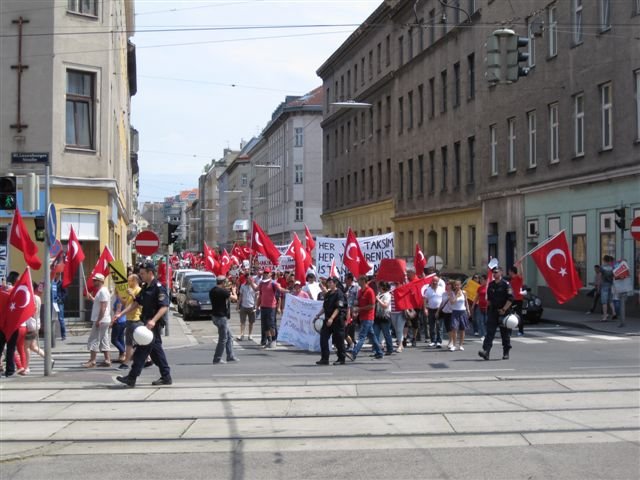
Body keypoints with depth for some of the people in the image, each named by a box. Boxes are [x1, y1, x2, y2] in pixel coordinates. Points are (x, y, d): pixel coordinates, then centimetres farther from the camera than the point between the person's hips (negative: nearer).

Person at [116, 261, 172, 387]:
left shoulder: (159, 288, -14)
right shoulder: (145, 288, 15)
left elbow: (164, 307, -22)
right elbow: (136, 303, 18)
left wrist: (153, 320, -33)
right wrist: (121, 313, 9)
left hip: (154, 324, -10)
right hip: (147, 323, 10)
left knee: (142, 350, -8)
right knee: (156, 350, 12)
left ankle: (132, 378, -7)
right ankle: (166, 377, 18)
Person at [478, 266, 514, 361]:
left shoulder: (505, 284, -7)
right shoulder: (491, 285, 11)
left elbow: (510, 298, -13)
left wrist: (504, 309, -17)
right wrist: (490, 306, 14)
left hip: (503, 312, -4)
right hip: (492, 312, 4)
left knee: (505, 334, 5)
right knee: (489, 332, -8)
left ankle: (506, 353, 15)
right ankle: (486, 351, -17)